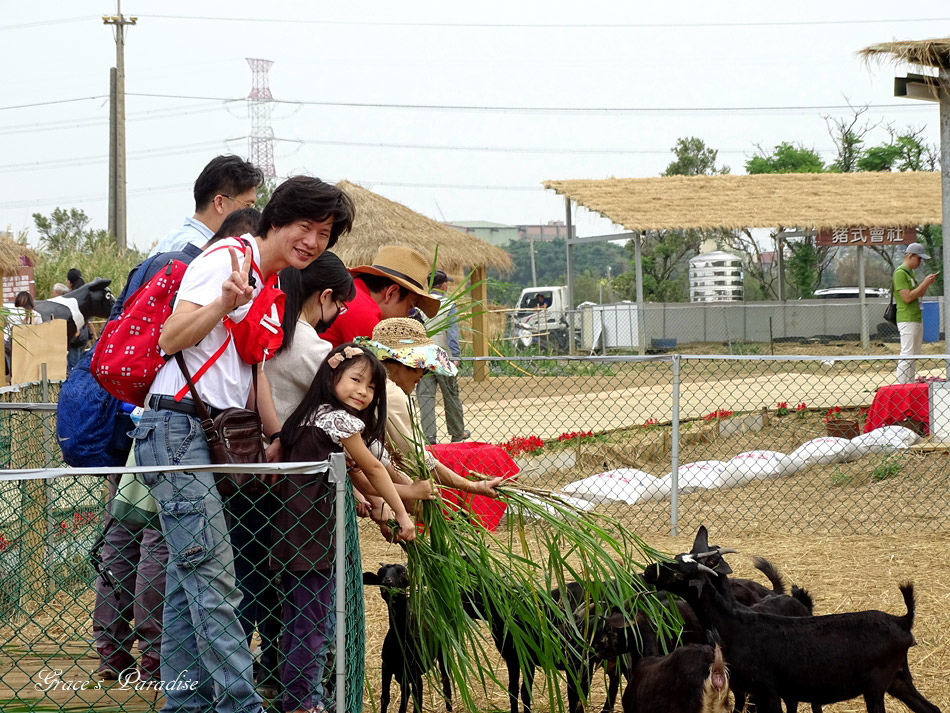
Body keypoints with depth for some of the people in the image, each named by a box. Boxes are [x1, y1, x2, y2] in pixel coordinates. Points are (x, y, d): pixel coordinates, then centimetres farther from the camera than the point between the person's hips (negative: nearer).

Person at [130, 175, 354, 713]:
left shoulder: (272, 288, 18)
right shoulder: (227, 260, -10)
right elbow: (170, 339, -16)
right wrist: (226, 302, -29)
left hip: (214, 436, 10)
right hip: (177, 426, -10)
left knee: (191, 577, 10)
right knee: (213, 578, -12)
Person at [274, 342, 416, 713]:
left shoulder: (310, 416, 16)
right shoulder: (339, 419, -9)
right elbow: (373, 469, -1)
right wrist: (402, 515, 6)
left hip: (290, 536, 9)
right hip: (312, 538, -9)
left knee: (298, 622, 15)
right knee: (313, 627, -3)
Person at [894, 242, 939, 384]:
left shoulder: (911, 272, 18)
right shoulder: (900, 273, -12)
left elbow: (919, 294, 21)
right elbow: (907, 297, -19)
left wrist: (927, 283, 5)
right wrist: (925, 283, -15)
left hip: (917, 318, 10)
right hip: (907, 320, -10)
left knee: (914, 355, 11)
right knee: (907, 356, -12)